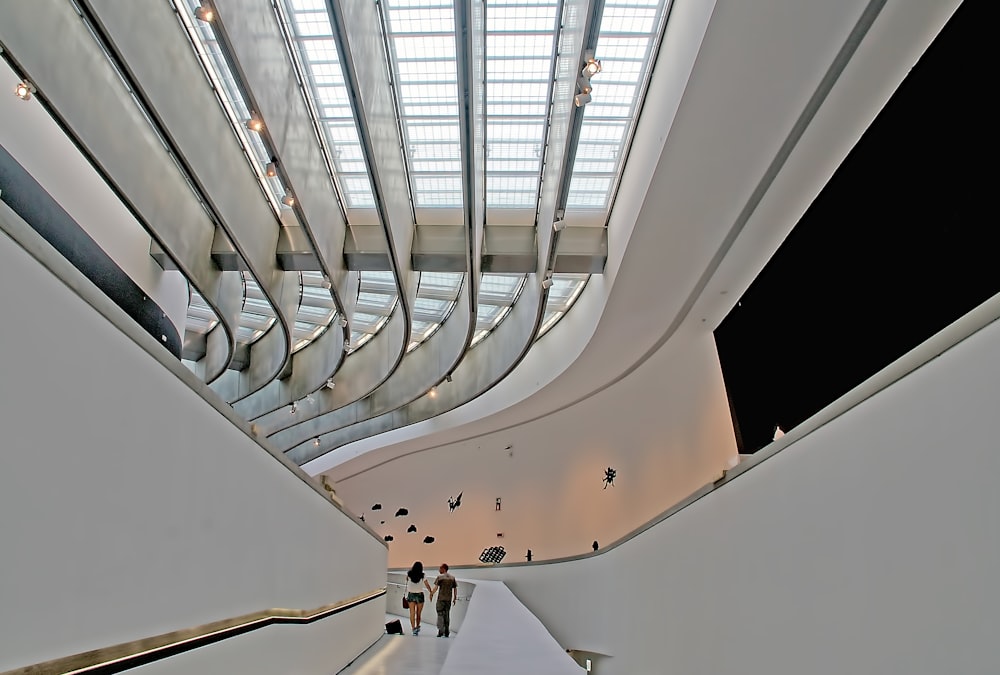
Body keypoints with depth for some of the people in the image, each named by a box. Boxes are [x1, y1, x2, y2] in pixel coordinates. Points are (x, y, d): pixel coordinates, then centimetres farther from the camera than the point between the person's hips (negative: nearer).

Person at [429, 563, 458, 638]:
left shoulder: (440, 577, -6)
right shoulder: (452, 578, 8)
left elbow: (436, 588, -12)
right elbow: (455, 589, 7)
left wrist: (431, 594, 1)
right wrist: (455, 598, 13)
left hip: (441, 598, -4)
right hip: (449, 599, 4)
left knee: (440, 614, 3)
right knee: (447, 615, 11)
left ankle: (441, 631, -3)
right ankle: (447, 632, 12)